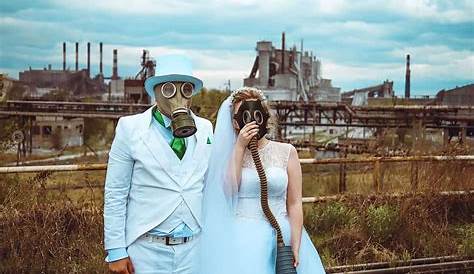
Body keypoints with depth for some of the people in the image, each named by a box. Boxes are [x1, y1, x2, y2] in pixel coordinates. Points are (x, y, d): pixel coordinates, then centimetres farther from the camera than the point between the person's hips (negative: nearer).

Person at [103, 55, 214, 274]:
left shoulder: (205, 129, 7)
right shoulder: (130, 128, -2)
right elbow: (115, 194, -3)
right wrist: (115, 251, -6)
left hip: (195, 250, 3)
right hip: (147, 250, -2)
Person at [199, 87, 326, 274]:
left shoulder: (287, 152, 3)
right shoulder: (227, 154, 6)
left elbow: (294, 204, 0)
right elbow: (227, 191, -11)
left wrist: (295, 247, -7)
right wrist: (240, 146, -11)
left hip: (278, 238, 0)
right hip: (240, 240, 0)